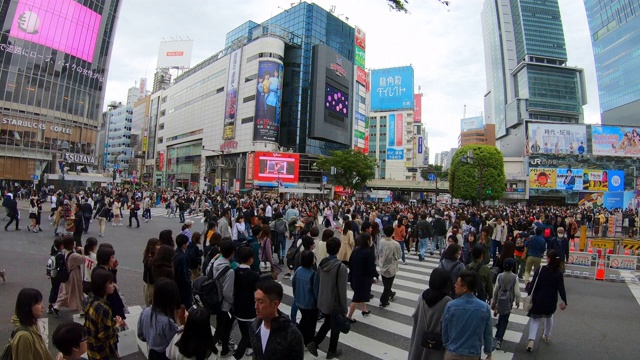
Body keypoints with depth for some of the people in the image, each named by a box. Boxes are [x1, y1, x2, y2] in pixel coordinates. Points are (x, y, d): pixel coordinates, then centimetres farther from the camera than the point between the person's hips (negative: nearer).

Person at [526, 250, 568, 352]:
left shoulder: (540, 270, -10)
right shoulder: (559, 273, -6)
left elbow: (533, 283, -8)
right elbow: (561, 288, -10)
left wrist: (529, 292, 8)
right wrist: (564, 301, -5)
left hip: (538, 300, -2)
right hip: (551, 301, 2)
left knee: (535, 319, 9)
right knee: (549, 317, 30)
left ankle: (531, 340, -8)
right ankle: (547, 336, 44)